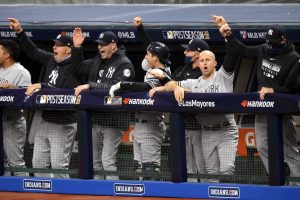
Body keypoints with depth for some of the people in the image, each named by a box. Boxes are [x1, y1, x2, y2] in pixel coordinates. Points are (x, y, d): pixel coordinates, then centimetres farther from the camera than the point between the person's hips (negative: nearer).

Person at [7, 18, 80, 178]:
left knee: (58, 165, -9)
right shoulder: (51, 60, 10)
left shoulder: (73, 69, -16)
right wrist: (20, 32, 10)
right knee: (38, 163, 10)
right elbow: (33, 51, 18)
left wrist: (42, 86, -24)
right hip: (44, 121, 9)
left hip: (63, 124, -9)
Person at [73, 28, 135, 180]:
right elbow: (79, 68, 21)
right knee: (94, 161, 12)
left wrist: (89, 86, -25)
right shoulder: (98, 61, 15)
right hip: (95, 118, 8)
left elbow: (115, 87, -21)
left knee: (108, 161, -12)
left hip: (112, 120, -8)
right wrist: (77, 47, 8)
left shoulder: (124, 64, -10)